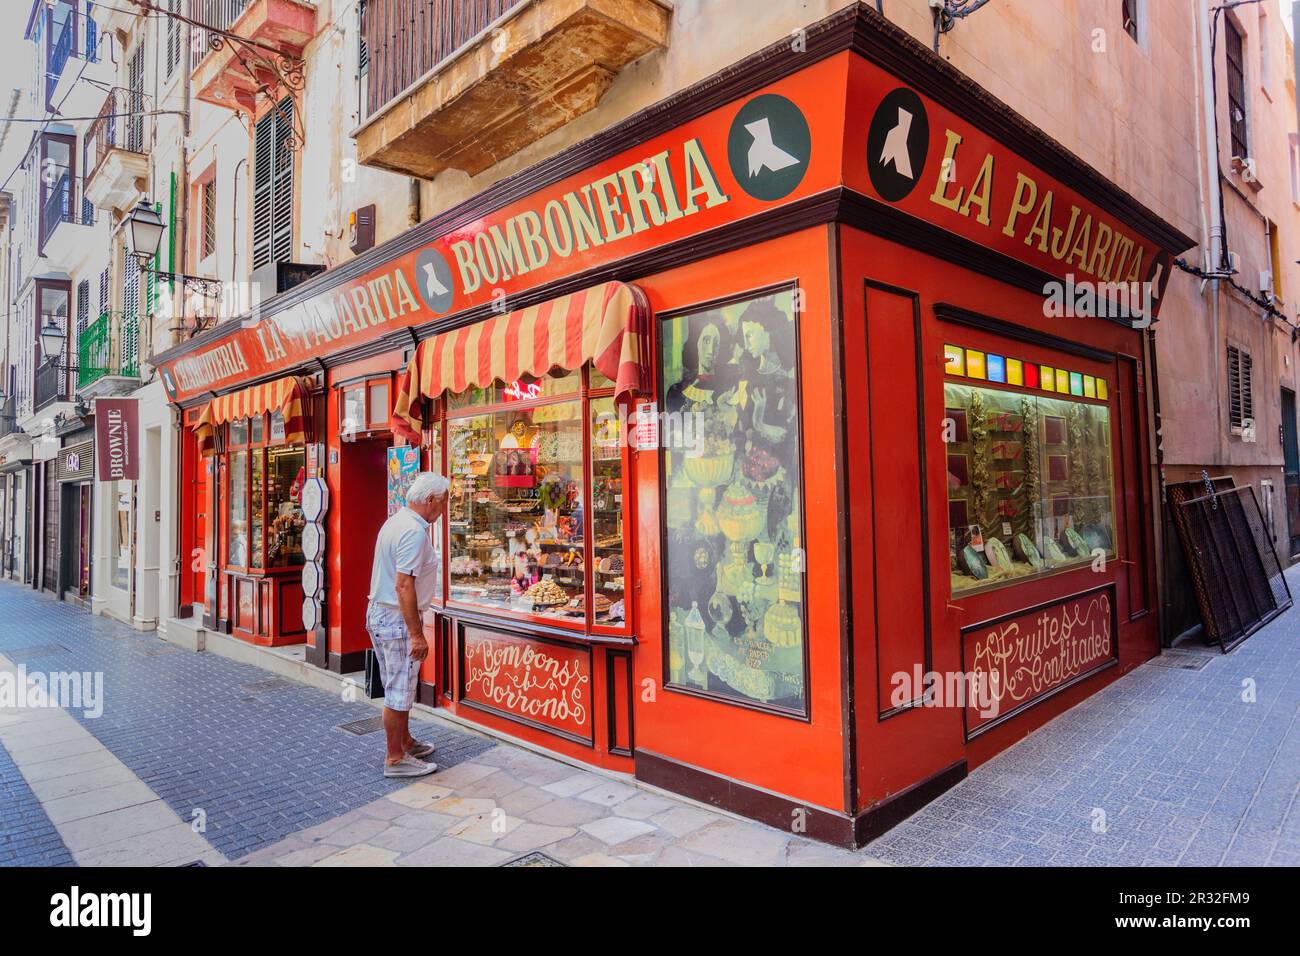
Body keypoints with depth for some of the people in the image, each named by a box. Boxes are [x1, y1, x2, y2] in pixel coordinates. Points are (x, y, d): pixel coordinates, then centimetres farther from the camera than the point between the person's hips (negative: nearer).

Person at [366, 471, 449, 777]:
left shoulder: (395, 521, 11)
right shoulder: (414, 531, -21)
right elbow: (404, 586, -26)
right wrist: (416, 634, -23)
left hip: (380, 615, 10)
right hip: (397, 620, -10)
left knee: (398, 687, 21)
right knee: (399, 692, 2)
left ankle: (405, 742, 35)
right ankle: (395, 758, 13)